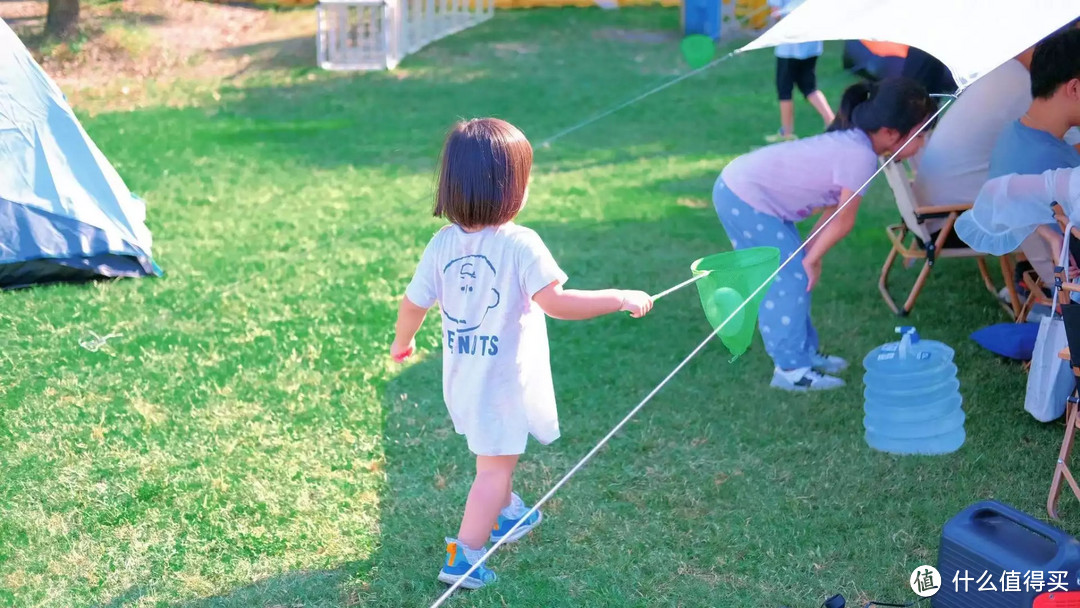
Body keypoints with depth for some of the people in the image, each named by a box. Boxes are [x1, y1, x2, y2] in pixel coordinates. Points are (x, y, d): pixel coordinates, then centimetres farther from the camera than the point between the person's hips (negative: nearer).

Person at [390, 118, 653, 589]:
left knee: (495, 453, 28)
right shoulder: (521, 245, -22)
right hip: (504, 381, -6)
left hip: (462, 377, 6)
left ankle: (506, 514, 49)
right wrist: (621, 298, -18)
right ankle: (463, 557, 5)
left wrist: (402, 342, 21)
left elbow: (413, 305, 1)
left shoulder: (442, 244, -6)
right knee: (496, 467, 5)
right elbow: (557, 303, -26)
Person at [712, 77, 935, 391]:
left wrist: (810, 253, 9)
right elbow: (843, 221, -14)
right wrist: (812, 258, -2)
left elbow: (835, 207, 11)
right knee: (792, 277, -3)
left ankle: (804, 353, 26)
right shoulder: (861, 157, -24)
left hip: (742, 187, 10)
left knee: (796, 272, 15)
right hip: (742, 199, -10)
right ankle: (790, 368, 6)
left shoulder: (853, 141, 5)